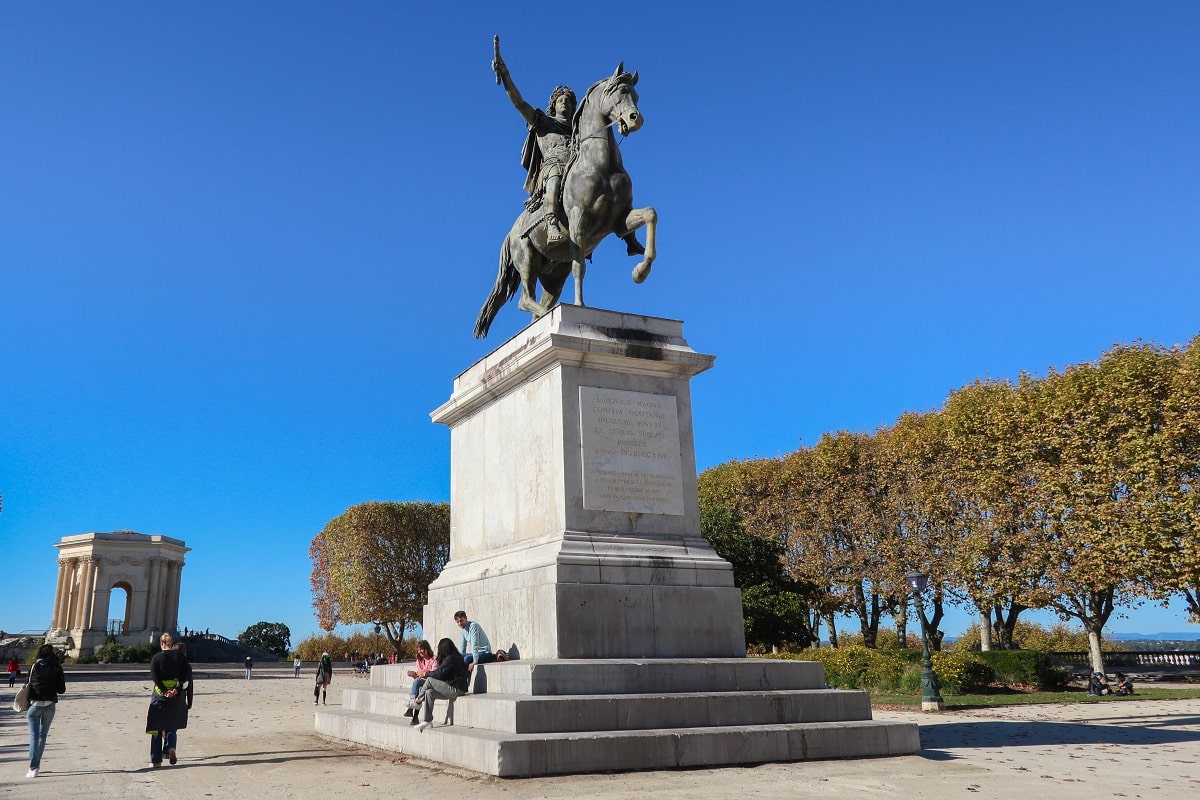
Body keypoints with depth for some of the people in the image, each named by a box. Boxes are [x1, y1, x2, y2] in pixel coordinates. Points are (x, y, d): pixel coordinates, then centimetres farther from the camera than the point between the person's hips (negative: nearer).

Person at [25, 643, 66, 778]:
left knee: (34, 736, -1)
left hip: (34, 705, 0)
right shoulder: (57, 668, -1)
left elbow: (28, 687, 5)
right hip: (49, 706, 0)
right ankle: (36, 765, 20)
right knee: (42, 736, 15)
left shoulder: (34, 667, 3)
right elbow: (61, 690, -1)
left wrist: (26, 709, 14)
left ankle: (33, 768, -11)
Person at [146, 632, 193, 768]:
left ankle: (156, 760, 8)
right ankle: (170, 747, -8)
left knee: (157, 727, 8)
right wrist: (176, 690, -12)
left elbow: (154, 676, -13)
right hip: (177, 696, 2)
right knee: (172, 725, 18)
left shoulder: (156, 657, -3)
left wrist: (165, 692, -15)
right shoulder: (181, 656, 3)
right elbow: (186, 676, -6)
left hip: (160, 695, -2)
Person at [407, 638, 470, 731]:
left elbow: (440, 674, -16)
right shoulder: (455, 657, 16)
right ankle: (427, 722, -3)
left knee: (430, 680, -15)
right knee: (429, 692, -2)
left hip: (456, 689, -9)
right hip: (454, 688, 9)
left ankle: (417, 702, 4)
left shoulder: (450, 658, -13)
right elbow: (441, 673, 19)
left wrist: (426, 674, -1)